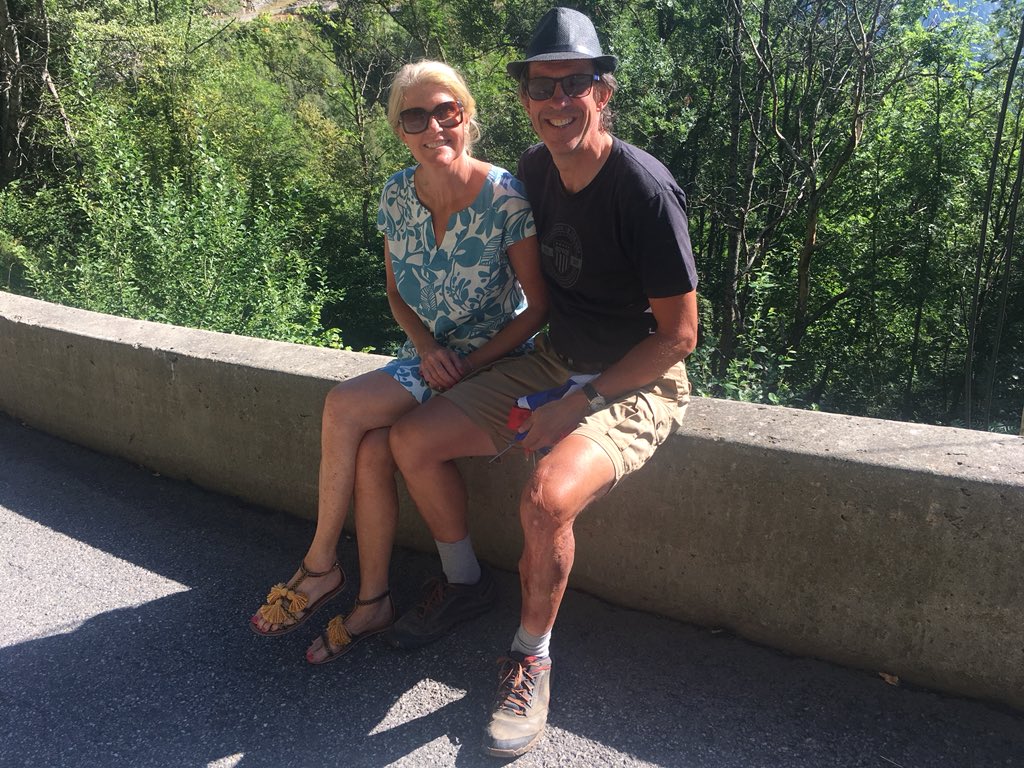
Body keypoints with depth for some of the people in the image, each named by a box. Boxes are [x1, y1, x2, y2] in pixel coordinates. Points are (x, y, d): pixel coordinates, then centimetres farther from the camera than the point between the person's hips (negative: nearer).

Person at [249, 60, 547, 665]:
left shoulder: (505, 199, -18)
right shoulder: (398, 194, -1)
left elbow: (538, 307, -12)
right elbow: (397, 292, 10)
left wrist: (467, 364, -17)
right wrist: (428, 346, -9)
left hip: (494, 360, -5)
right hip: (428, 353, 5)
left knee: (344, 407, -23)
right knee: (371, 452, -22)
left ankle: (321, 565, -2)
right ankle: (373, 602, -2)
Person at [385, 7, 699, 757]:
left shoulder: (644, 189, -22)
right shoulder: (535, 167, 0)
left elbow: (678, 335, -19)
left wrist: (577, 405, -20)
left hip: (637, 383, -7)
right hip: (553, 359, 7)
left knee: (546, 496, -33)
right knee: (412, 440, -1)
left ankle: (532, 655, -3)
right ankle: (465, 584, 20)